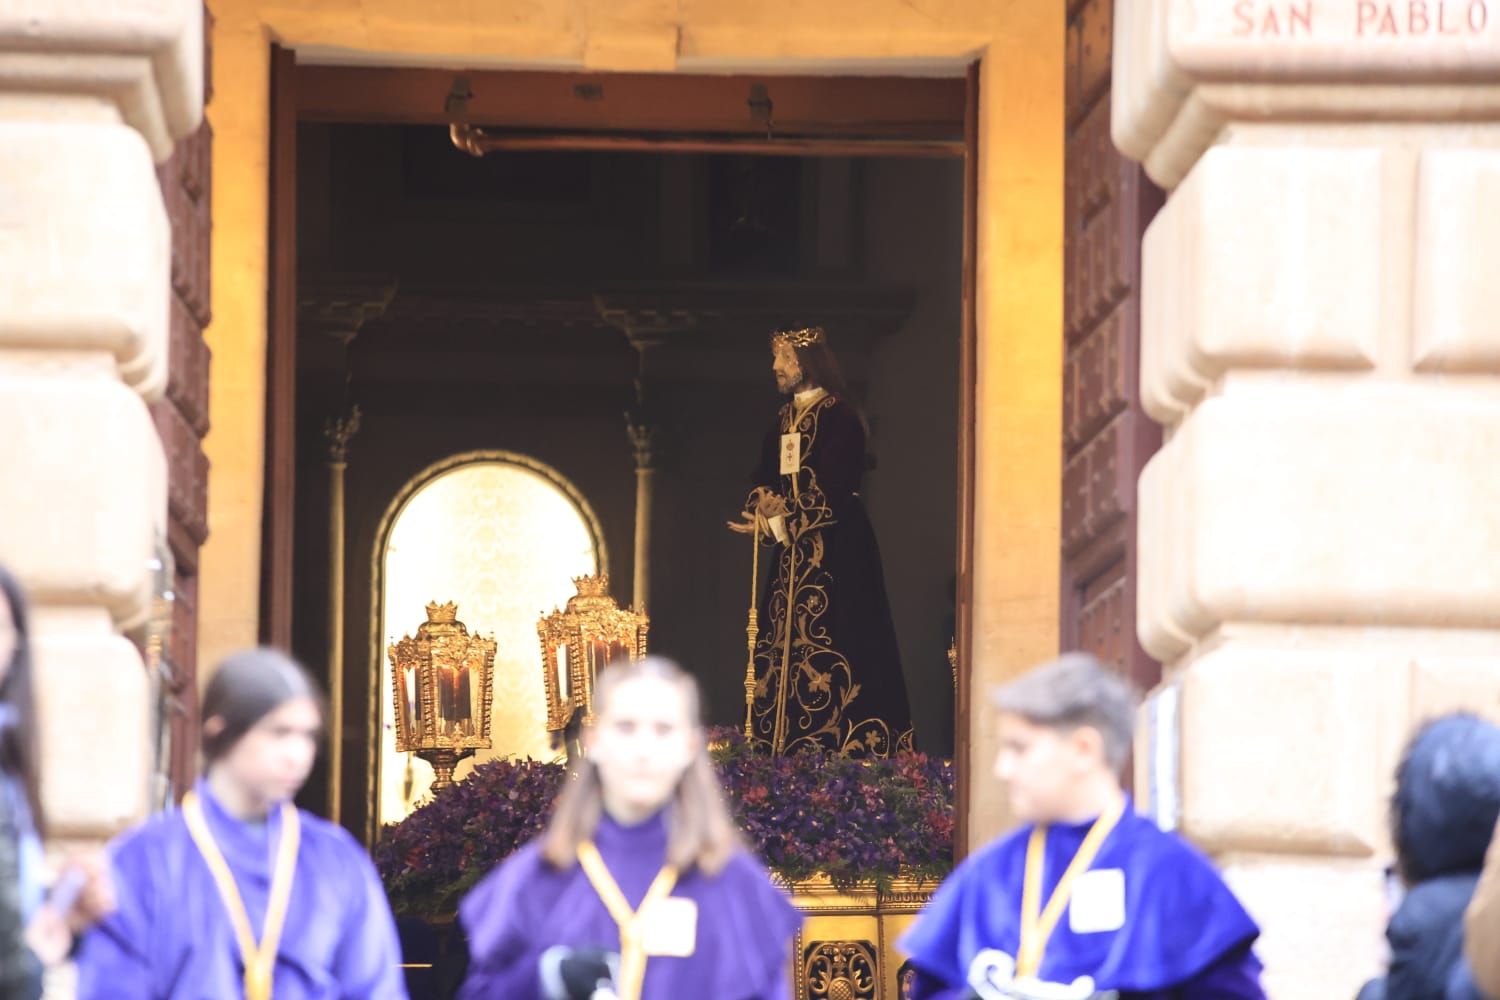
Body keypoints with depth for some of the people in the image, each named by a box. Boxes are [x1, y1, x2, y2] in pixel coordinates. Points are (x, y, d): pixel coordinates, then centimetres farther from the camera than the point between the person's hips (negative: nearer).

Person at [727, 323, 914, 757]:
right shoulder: (783, 421, 17)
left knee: (830, 642, -13)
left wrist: (781, 518, -17)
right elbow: (764, 482, 11)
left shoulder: (839, 417, -7)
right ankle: (788, 756, 2)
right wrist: (763, 509, -11)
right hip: (793, 557, 8)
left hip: (836, 554, -8)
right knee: (783, 647, 2)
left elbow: (835, 491, -15)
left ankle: (842, 748, -13)